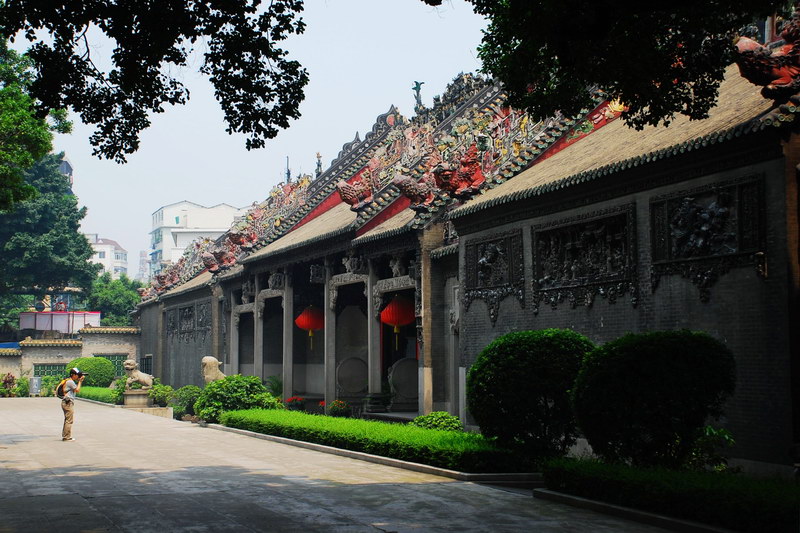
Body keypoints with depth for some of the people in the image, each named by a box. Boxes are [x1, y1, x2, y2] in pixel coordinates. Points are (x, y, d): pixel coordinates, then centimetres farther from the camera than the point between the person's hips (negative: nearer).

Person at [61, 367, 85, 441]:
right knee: (69, 420, -8)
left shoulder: (70, 381, 18)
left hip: (66, 402, 11)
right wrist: (79, 381, -7)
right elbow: (77, 390, -14)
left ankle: (64, 436, 19)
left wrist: (80, 381, 15)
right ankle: (67, 437, -8)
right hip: (68, 403, -11)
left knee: (67, 420, 15)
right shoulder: (71, 382, -13)